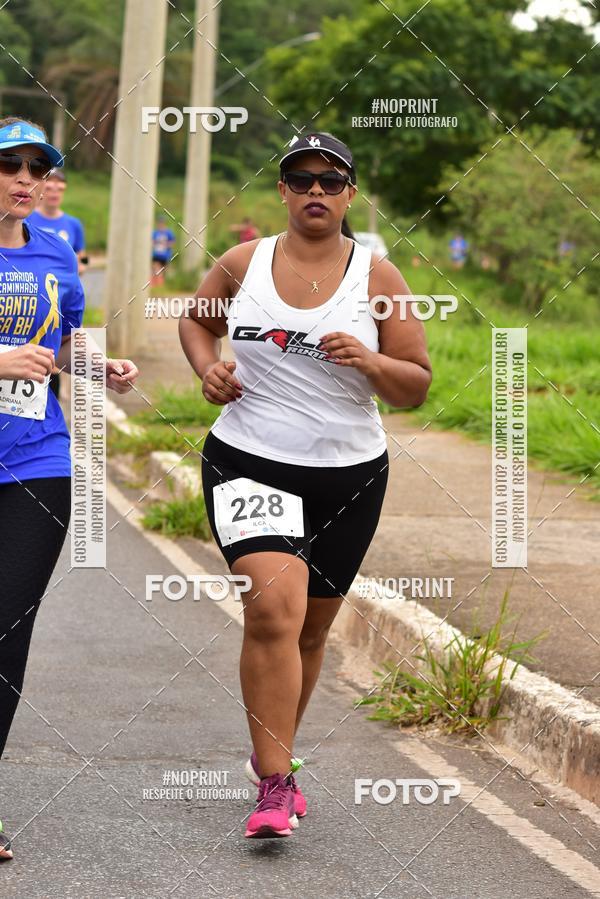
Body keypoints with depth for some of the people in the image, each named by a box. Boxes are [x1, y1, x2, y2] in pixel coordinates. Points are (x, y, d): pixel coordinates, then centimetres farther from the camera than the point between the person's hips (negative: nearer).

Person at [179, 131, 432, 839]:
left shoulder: (377, 277, -1)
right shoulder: (242, 264, 1)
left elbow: (416, 388, 0)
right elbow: (196, 320, 21)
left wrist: (368, 361, -20)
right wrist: (207, 368, 0)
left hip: (349, 475, 2)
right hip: (248, 463, -2)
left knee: (310, 626, 14)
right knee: (274, 606, -21)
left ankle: (270, 755, 38)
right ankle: (275, 787, -18)